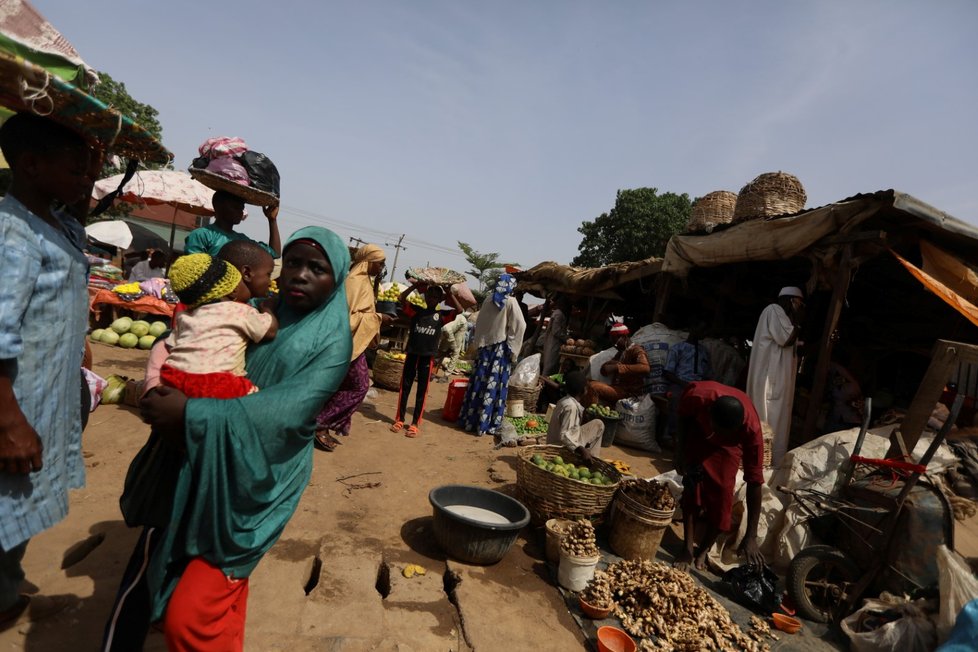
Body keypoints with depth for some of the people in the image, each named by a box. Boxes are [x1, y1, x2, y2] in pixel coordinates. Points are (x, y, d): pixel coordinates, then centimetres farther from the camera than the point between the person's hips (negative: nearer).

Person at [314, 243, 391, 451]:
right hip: (350, 343, -10)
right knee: (359, 386, -4)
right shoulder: (356, 281, -17)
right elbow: (349, 315, -23)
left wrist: (377, 319, 12)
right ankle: (319, 424, 2)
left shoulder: (362, 280, 14)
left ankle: (322, 426, 21)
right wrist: (377, 318, -19)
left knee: (343, 387, 13)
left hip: (353, 342, 10)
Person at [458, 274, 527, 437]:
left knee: (478, 383, 9)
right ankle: (485, 424, 5)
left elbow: (479, 324, 11)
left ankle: (469, 420, 17)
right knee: (494, 386, 1)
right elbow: (520, 326, -14)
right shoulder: (511, 302, -7)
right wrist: (513, 349, -8)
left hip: (485, 346, 4)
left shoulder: (488, 300, 5)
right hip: (500, 348, -4)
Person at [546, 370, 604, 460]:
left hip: (570, 440, 9)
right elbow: (564, 436, -31)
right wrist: (581, 450, -34)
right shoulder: (571, 406, -26)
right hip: (562, 447, -9)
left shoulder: (567, 400, 1)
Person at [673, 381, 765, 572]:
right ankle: (688, 549, 4)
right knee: (692, 486, -8)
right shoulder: (697, 395, -42)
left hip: (730, 444, 0)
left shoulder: (751, 428, -41)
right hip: (699, 432, 1)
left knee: (722, 492, -8)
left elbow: (754, 481, -35)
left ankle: (703, 550, 12)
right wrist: (682, 452, -11)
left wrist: (751, 536, -34)